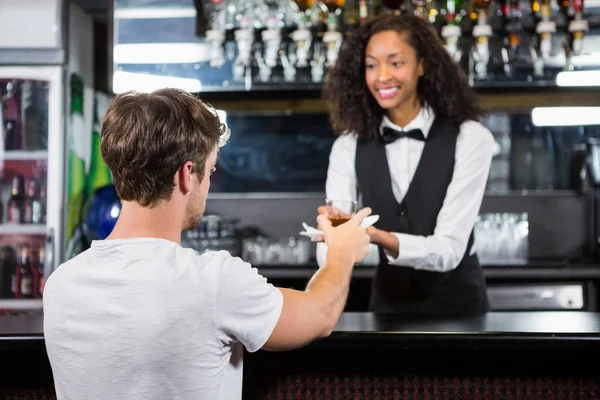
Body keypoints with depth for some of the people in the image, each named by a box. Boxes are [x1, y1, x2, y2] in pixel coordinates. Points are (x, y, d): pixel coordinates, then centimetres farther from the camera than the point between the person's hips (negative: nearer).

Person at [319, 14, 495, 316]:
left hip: (455, 306, -3)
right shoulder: (349, 147, -2)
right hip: (387, 304, 3)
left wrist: (380, 238, -34)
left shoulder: (470, 139, -11)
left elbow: (449, 249, -18)